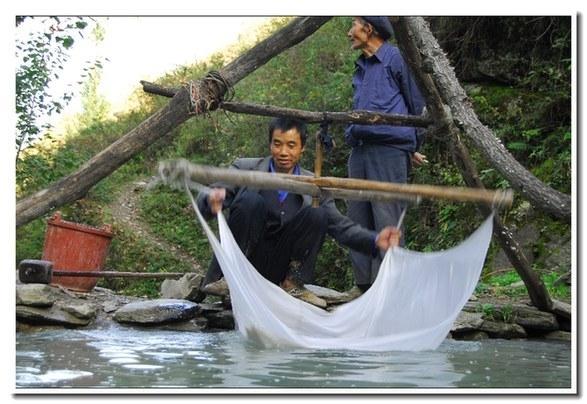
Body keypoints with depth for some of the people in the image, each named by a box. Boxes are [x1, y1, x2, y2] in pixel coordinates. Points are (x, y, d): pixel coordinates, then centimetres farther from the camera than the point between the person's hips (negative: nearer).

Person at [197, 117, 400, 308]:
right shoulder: (245, 168, 2)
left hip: (277, 270, 2)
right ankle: (226, 276, -19)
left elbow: (340, 225, 4)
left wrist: (375, 240, -15)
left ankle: (293, 284, -9)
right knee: (251, 200, -24)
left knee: (316, 214, -17)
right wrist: (212, 200, -34)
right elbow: (204, 203, -8)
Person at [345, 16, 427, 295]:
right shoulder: (360, 68, 22)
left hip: (388, 149, -8)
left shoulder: (395, 59, -1)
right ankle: (364, 284, 9)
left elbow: (418, 104, 2)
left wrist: (413, 147, 7)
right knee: (358, 217, 5)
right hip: (359, 150, 8)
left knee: (386, 219, -10)